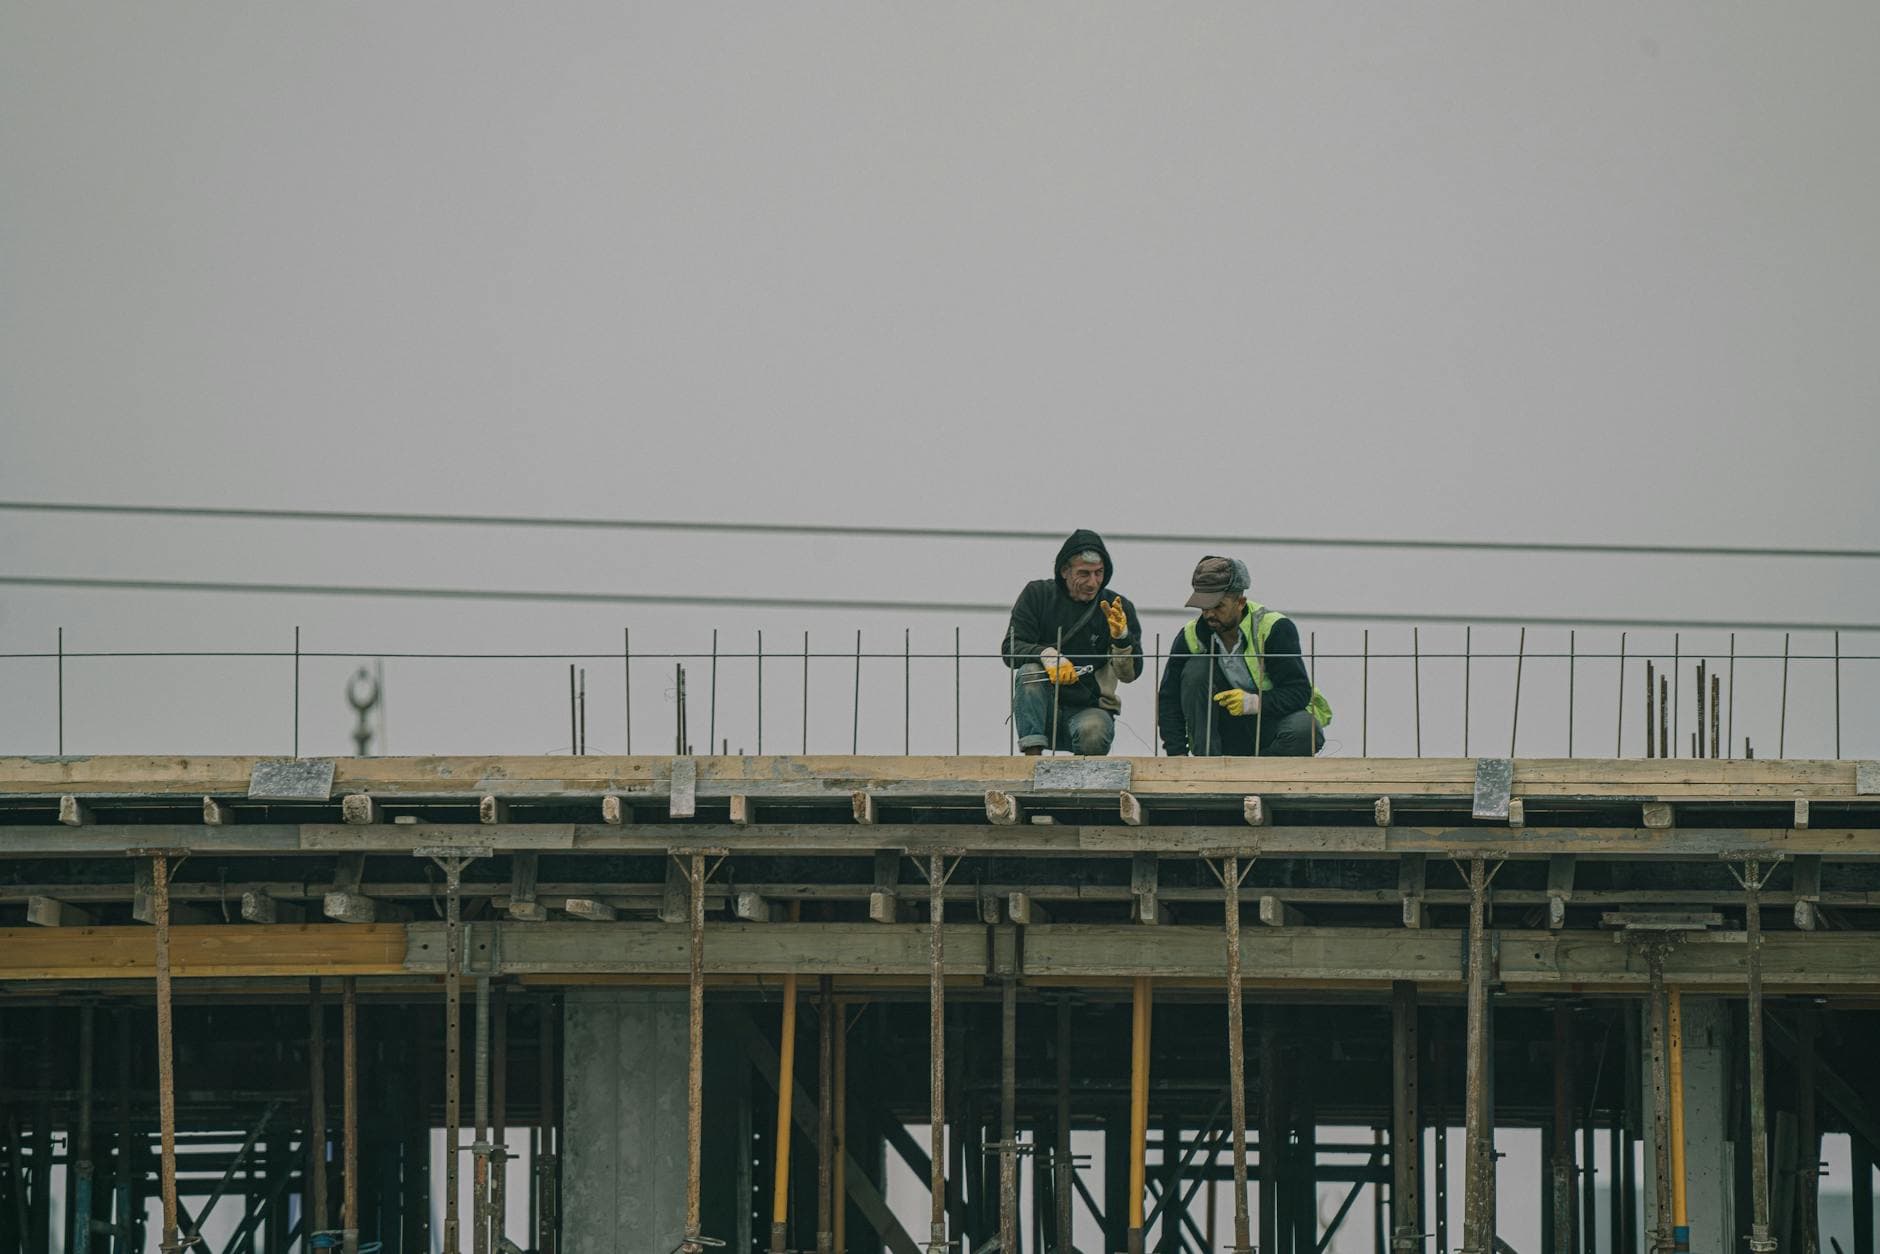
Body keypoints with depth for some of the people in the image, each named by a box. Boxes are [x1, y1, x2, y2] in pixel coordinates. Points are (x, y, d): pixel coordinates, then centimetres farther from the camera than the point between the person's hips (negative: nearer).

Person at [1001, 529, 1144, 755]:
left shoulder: (1118, 608, 1)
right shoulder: (1038, 594, 2)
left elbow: (1130, 674, -7)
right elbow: (1011, 649, -7)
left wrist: (1121, 636, -27)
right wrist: (1046, 655, -27)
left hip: (1090, 708, -1)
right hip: (1043, 709, 1)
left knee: (1093, 734, -35)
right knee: (1030, 670, -29)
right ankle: (1032, 753, -31)